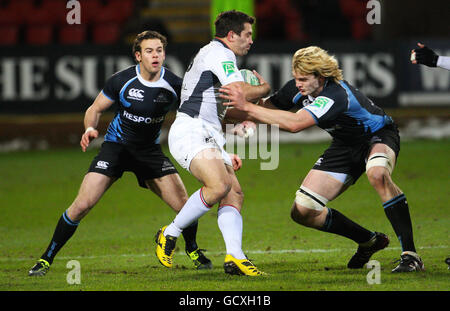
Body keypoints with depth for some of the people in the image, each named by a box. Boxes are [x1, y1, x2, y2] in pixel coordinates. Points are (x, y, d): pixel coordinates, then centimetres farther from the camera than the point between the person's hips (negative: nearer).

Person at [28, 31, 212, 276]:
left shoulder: (174, 85, -12)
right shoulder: (121, 81, -15)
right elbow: (95, 109, -3)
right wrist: (90, 129, -24)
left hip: (150, 150, 2)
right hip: (116, 145, -2)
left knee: (185, 206, -11)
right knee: (82, 204, -15)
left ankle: (192, 250, 22)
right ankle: (47, 259, 0)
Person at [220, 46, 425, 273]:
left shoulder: (336, 96, -38)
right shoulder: (299, 88, -14)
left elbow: (295, 123, -48)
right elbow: (270, 107, 2)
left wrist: (247, 107, -49)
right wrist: (250, 120, -22)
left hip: (379, 137, -7)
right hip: (345, 145, 7)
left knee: (377, 174, -43)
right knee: (302, 211, -4)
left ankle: (410, 255, -35)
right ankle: (368, 241, 17)